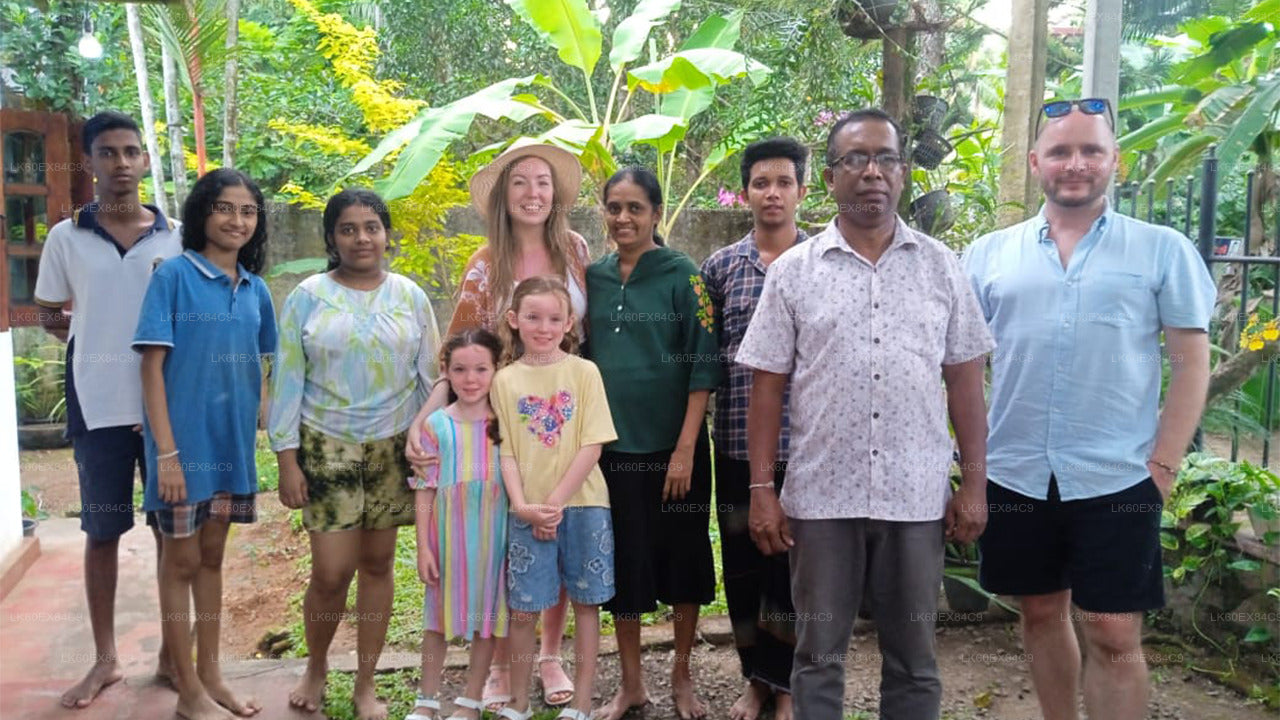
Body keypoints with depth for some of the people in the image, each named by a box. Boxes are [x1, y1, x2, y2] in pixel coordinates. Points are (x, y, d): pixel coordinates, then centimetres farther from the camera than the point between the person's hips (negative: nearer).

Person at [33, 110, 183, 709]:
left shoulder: (175, 237, 2)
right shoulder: (66, 238, 2)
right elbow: (49, 317, 10)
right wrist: (94, 339, -1)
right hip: (99, 405, 0)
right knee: (101, 532, 8)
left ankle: (171, 652, 21)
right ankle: (105, 659, 22)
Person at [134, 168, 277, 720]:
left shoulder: (255, 289, 6)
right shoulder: (174, 275, -9)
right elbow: (152, 366, -12)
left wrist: (258, 436, 9)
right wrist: (166, 451, -16)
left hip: (233, 444, 5)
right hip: (186, 443, -5)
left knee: (212, 556, 15)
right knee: (181, 560, 6)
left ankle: (209, 675, 27)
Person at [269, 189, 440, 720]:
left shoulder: (410, 297, 3)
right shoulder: (308, 297, -2)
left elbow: (429, 377, 6)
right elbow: (288, 381, -2)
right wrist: (287, 458, -5)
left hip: (394, 447, 2)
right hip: (328, 447, -1)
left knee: (378, 563, 8)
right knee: (332, 570, -4)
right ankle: (316, 667, 25)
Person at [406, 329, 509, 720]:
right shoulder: (436, 425, -4)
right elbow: (425, 490, -1)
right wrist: (423, 546, -4)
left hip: (493, 534, 0)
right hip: (448, 533, 0)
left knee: (488, 614, 9)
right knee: (439, 614, 12)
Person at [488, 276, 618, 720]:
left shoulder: (583, 371, -3)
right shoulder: (505, 380, 2)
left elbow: (592, 446, -7)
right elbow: (505, 451, 1)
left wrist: (556, 501, -13)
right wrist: (522, 505, -12)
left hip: (582, 505, -1)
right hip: (528, 512, 1)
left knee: (585, 603, 8)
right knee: (523, 610, 5)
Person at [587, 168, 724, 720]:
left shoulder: (682, 275, -5)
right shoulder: (593, 277, 6)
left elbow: (703, 366, -9)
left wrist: (685, 449, -14)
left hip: (672, 445, -3)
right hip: (612, 444, 3)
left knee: (683, 555, 8)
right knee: (622, 560, 9)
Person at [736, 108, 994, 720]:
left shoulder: (941, 267, 4)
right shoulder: (792, 271, 0)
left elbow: (964, 383, 5)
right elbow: (767, 387, 1)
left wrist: (973, 485, 1)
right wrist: (761, 490, -3)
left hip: (917, 498, 1)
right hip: (820, 497, -1)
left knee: (913, 661, 13)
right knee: (818, 657, 12)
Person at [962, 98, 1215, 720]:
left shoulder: (1163, 250, 0)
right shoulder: (989, 254, 5)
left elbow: (1191, 364, 0)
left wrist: (1164, 465, -6)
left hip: (1118, 480, -2)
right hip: (1016, 476, 3)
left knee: (1113, 633, 1)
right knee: (1041, 613, 16)